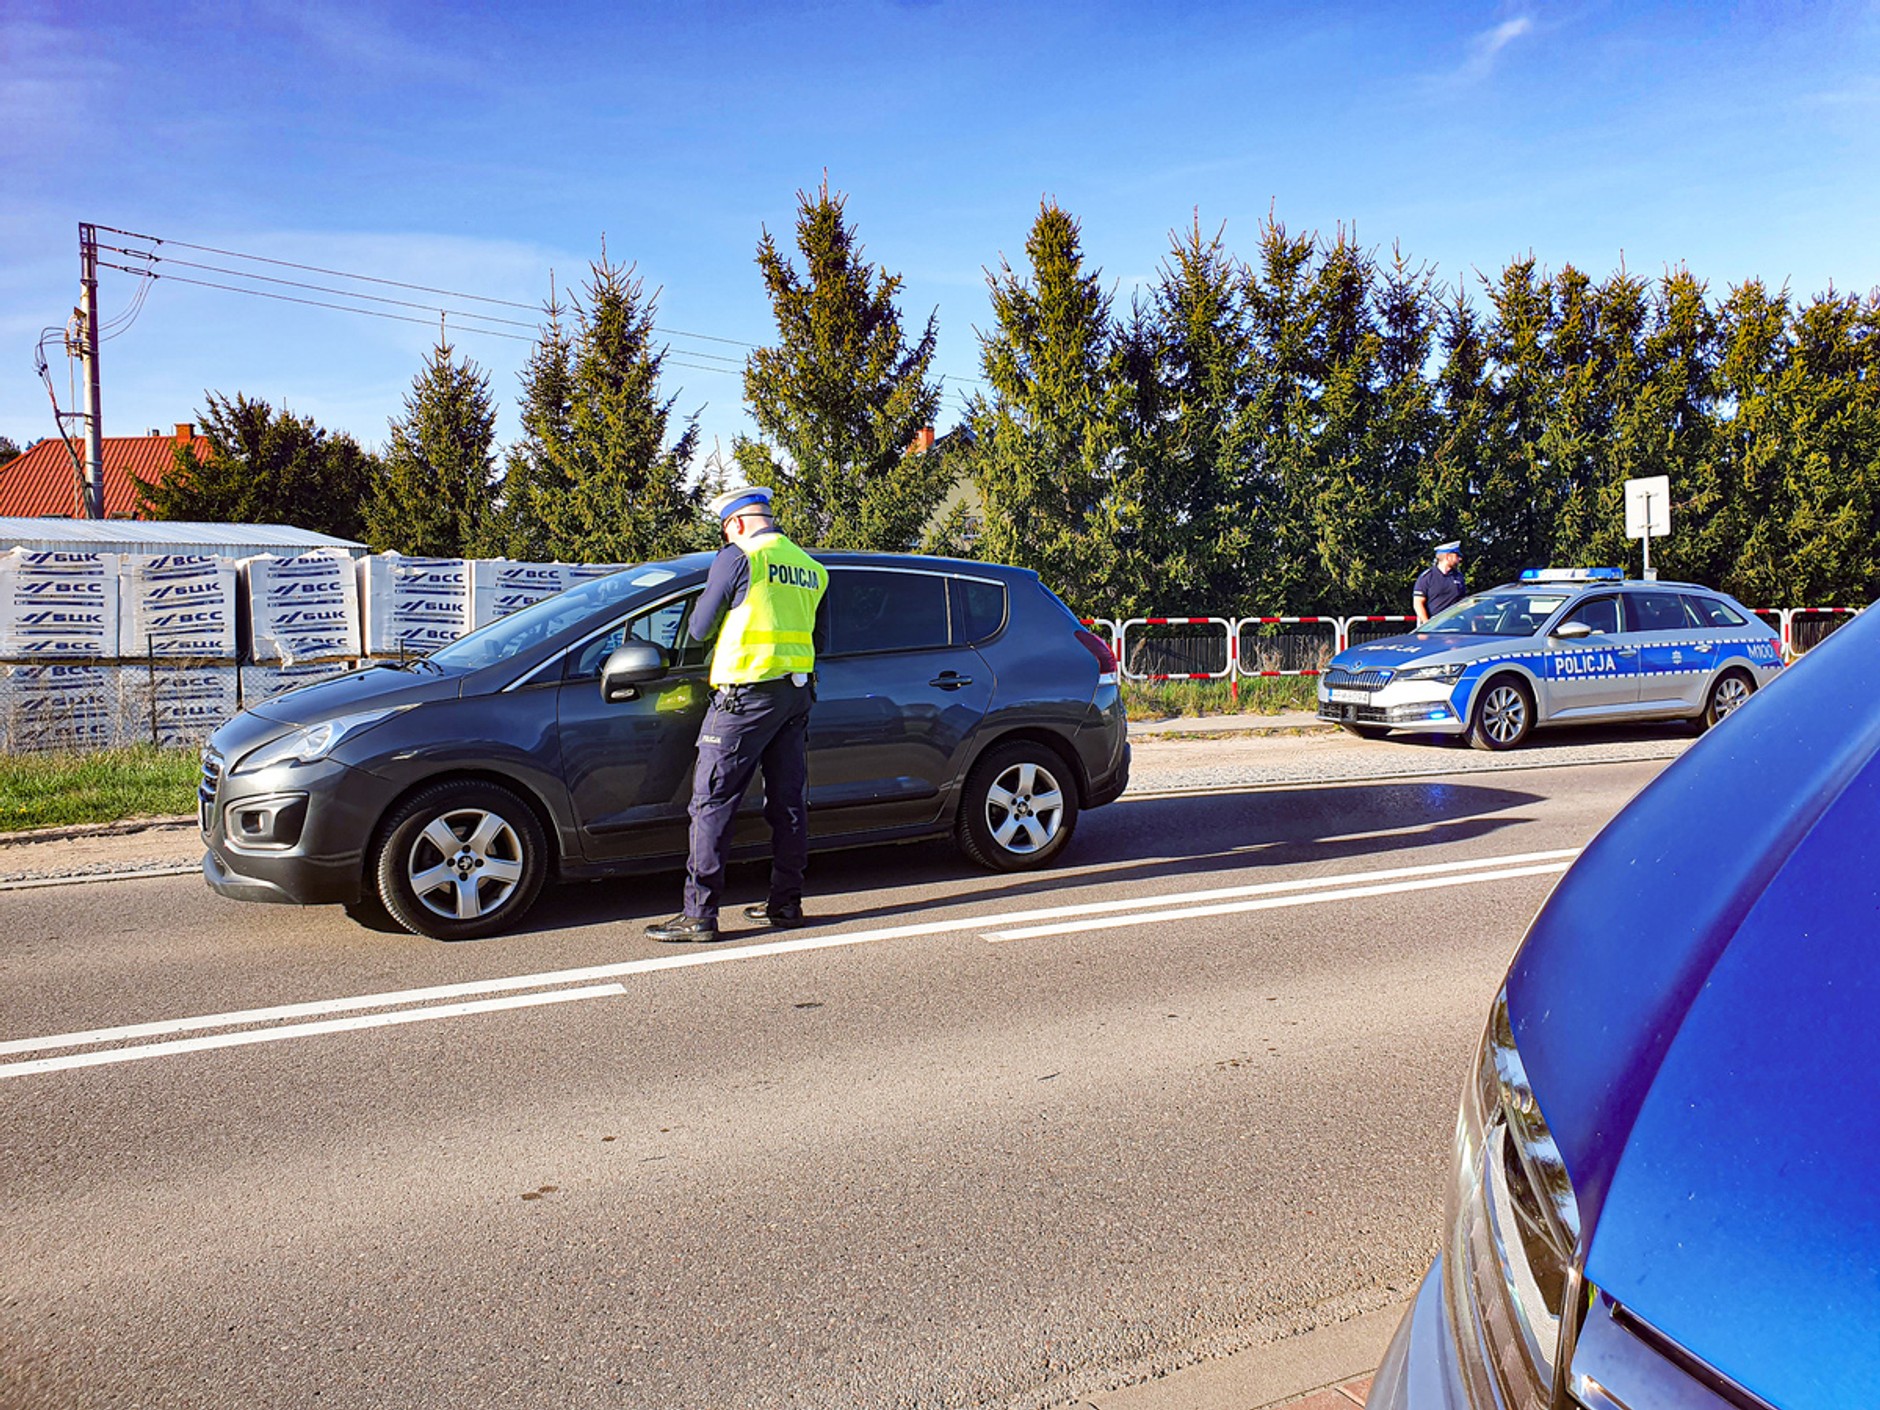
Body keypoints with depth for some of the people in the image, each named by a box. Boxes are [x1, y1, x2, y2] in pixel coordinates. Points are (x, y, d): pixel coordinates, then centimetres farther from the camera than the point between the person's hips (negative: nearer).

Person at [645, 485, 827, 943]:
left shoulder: (738, 557, -8)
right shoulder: (811, 568, 12)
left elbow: (700, 629, -4)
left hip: (747, 692, -7)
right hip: (798, 691, 7)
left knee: (713, 801, -3)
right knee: (789, 800, 12)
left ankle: (700, 914, -2)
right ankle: (786, 903, 18)